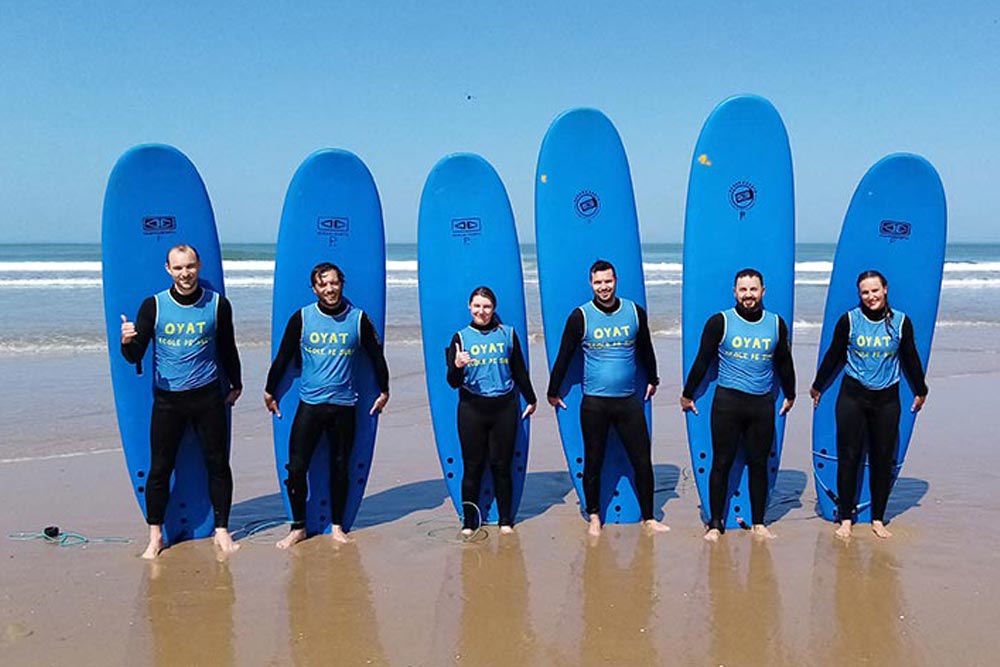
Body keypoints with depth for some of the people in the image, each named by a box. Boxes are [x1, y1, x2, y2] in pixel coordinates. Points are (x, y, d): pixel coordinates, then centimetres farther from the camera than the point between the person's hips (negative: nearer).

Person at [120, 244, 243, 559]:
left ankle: (222, 530, 19)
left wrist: (236, 385, 20)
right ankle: (155, 536, 16)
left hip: (208, 396, 1)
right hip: (167, 399, 0)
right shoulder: (153, 305, -2)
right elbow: (135, 357, -4)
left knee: (217, 463, 5)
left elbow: (227, 349, 13)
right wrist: (128, 341, -25)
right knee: (160, 468, 2)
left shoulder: (217, 304, 1)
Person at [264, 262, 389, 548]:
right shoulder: (301, 318, -1)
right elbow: (283, 356, 8)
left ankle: (337, 526, 23)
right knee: (296, 467, -4)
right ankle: (298, 527, 13)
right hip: (309, 404, 0)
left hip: (344, 405, 0)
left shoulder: (358, 318, -1)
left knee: (340, 468, 8)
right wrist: (269, 391, 14)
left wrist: (384, 391, 16)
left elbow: (376, 356, 10)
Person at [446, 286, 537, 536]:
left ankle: (505, 520, 17)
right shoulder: (461, 337, 4)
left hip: (504, 407, 1)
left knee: (502, 465, 6)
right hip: (471, 409, -1)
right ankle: (469, 521, 13)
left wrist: (530, 399, 24)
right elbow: (453, 382, 0)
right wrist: (457, 367, -21)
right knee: (472, 466, 3)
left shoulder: (508, 334, 8)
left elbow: (519, 371, 18)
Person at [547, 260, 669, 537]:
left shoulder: (635, 312, 4)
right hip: (594, 402, -2)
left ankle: (648, 517, 18)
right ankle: (594, 517, 23)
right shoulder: (580, 316, -3)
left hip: (628, 400, 2)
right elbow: (564, 356, 5)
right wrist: (553, 392, 10)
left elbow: (645, 349, 20)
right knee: (593, 463, 7)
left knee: (642, 461, 4)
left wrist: (652, 380, 29)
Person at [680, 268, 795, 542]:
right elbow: (702, 361, 4)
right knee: (722, 463, 2)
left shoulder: (776, 324, 7)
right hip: (727, 401, -2)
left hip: (762, 403, 3)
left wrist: (790, 395, 26)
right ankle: (715, 524, 10)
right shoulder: (720, 322, -2)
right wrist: (687, 394, 8)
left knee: (759, 463, 8)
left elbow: (784, 363, 19)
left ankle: (759, 523, 20)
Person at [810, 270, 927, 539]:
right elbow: (834, 355, 7)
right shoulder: (849, 320, -3)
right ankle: (845, 518, 11)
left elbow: (911, 358, 12)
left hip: (887, 398, 1)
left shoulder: (901, 322, 0)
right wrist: (817, 386, 15)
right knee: (848, 457, 0)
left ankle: (878, 519, 18)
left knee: (883, 459, 5)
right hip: (853, 396, -1)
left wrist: (920, 391, 22)